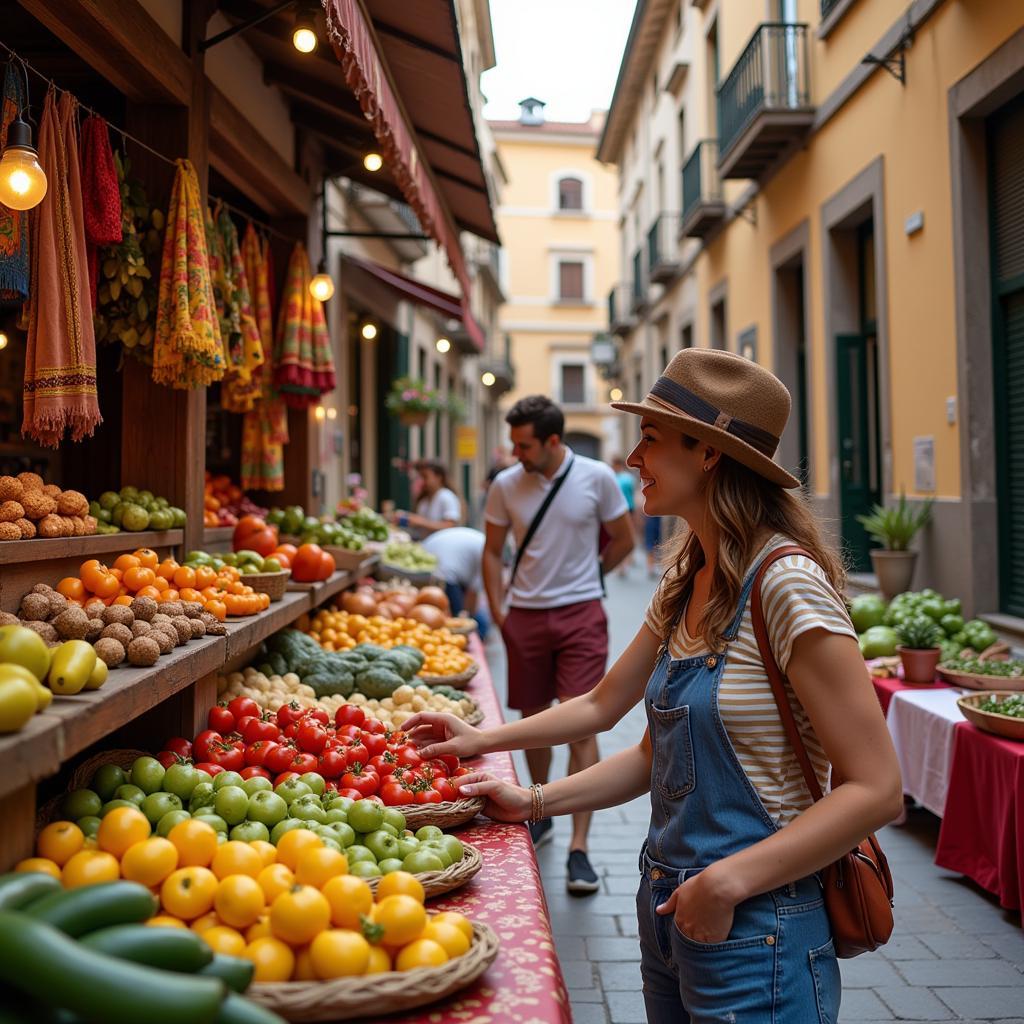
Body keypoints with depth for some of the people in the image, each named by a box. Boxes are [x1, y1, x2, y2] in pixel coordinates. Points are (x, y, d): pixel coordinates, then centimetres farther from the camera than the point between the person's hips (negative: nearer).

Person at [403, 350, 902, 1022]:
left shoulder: (786, 584, -21)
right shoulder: (686, 585, 4)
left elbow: (876, 789, -22)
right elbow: (603, 707, 15)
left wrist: (727, 882, -23)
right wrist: (534, 803, 9)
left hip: (754, 929, -8)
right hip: (668, 905, 8)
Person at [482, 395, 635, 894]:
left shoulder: (596, 477, -6)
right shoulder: (505, 485, -1)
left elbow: (623, 540, 7)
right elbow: (492, 551, 11)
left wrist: (581, 577, 9)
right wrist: (497, 609, 4)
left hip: (580, 614, -2)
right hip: (525, 616, 3)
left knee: (580, 726, -8)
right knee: (533, 721, 13)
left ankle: (579, 848, -4)